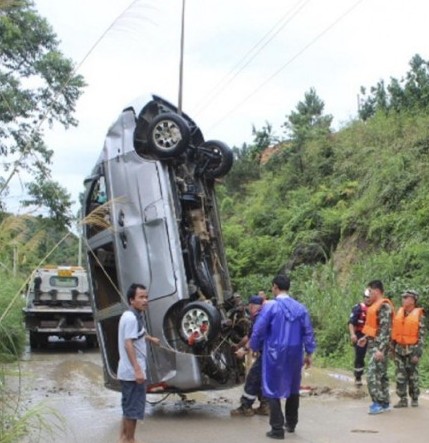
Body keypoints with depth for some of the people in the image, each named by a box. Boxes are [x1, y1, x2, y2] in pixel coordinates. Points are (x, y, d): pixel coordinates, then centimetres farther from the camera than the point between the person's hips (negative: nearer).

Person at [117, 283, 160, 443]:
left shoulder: (135, 316, 14)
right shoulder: (131, 317, -18)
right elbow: (128, 344, -26)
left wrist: (150, 339, 56)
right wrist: (138, 370, -31)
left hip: (128, 371, 10)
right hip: (133, 372, -10)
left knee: (128, 406, 17)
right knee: (133, 408, -2)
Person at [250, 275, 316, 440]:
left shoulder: (270, 306, -11)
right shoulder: (300, 308, 2)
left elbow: (258, 330, -9)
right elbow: (308, 332, 5)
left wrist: (254, 348, 7)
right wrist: (308, 353, 14)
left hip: (275, 353, -5)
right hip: (294, 353, 5)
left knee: (273, 389, 3)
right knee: (293, 388, 19)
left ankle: (277, 429, 1)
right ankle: (291, 423, 30)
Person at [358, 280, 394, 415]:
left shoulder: (384, 306, -17)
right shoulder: (376, 305, 14)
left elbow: (385, 329, -22)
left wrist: (381, 349, -25)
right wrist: (366, 338, 18)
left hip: (379, 345, -10)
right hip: (373, 344, 10)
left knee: (373, 374, -11)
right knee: (381, 374, 12)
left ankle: (379, 403, -6)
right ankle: (385, 402, 18)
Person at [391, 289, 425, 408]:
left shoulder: (419, 315, -7)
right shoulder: (399, 313, 8)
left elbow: (421, 335, -9)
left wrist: (418, 353, -14)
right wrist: (392, 347, 12)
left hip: (411, 349, -4)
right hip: (399, 349, 4)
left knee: (412, 375, 5)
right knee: (400, 375, 2)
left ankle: (414, 399, 19)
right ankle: (403, 399, 8)